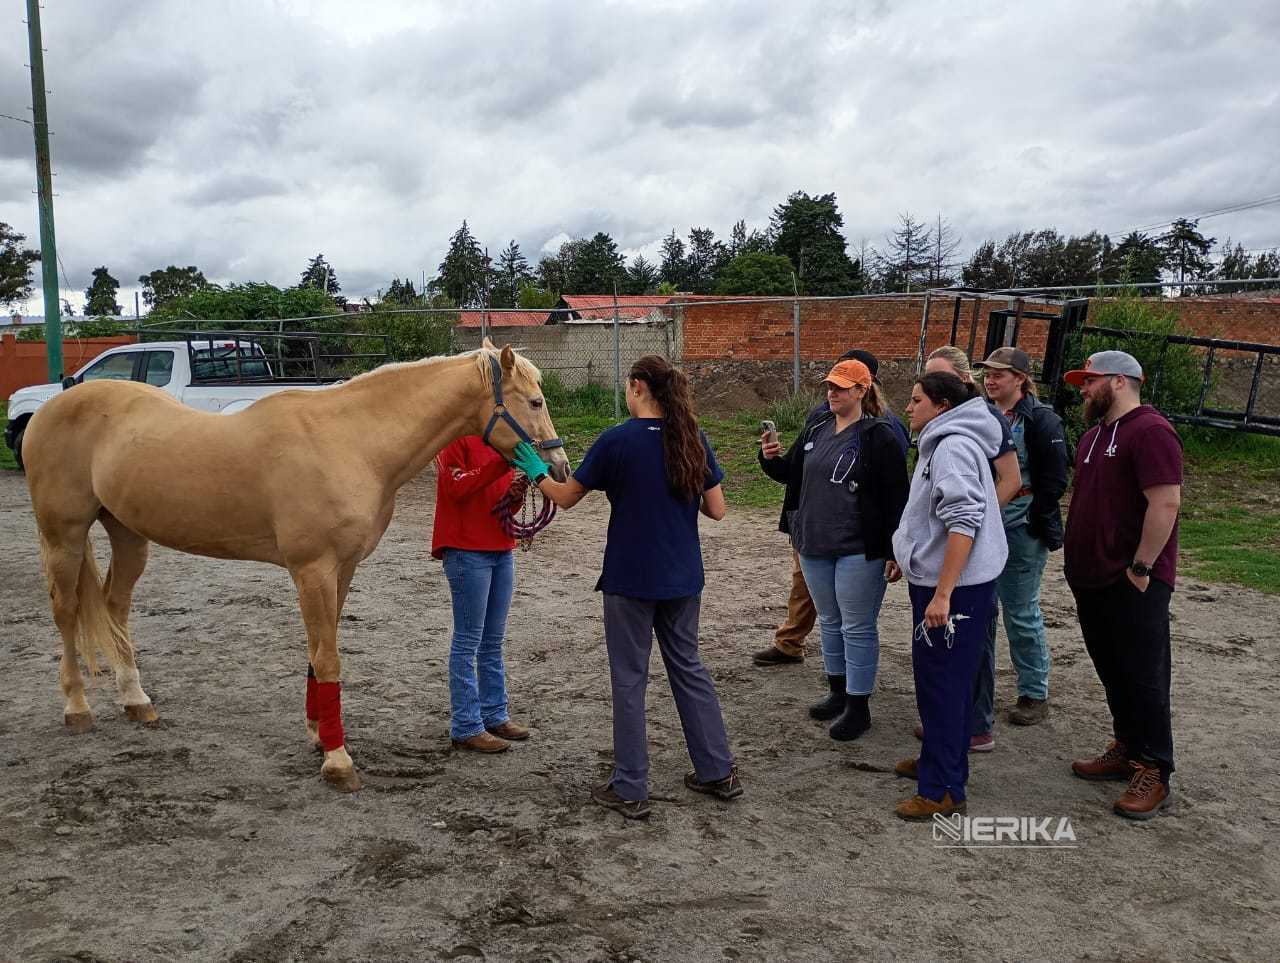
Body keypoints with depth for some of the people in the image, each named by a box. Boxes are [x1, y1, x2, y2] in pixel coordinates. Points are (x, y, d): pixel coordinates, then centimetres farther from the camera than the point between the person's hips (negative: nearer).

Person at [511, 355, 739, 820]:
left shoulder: (617, 440, -13)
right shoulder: (694, 440, -1)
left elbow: (566, 497, -5)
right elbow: (716, 510, 1)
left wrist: (535, 470, 12)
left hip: (630, 580, -5)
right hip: (683, 578, 5)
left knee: (629, 678, 7)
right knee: (688, 668, 19)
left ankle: (630, 789, 15)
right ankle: (718, 771, 26)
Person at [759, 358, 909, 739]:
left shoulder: (879, 435, -11)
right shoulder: (818, 431, 10)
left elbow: (895, 496, -12)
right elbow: (790, 472, 20)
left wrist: (895, 550, -16)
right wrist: (771, 458, -3)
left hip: (858, 550, -7)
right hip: (815, 546, 7)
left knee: (857, 627, 1)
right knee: (830, 621, 18)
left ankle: (859, 707, 11)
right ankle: (838, 693, 32)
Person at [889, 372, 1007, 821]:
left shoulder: (954, 446, -18)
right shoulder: (941, 443, 15)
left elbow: (965, 521, -27)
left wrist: (942, 595, -29)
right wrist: (909, 557, 29)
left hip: (954, 586, -10)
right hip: (937, 578, 10)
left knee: (942, 682, -3)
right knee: (941, 678, 20)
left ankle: (943, 790, 6)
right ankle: (940, 760, 34)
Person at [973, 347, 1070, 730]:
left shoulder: (1041, 420, -8)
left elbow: (1054, 480, -10)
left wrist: (1033, 523, -12)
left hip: (1020, 533, -6)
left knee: (1021, 613, 2)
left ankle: (1035, 693, 19)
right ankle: (978, 691, 23)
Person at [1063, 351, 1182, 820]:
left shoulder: (1150, 431, -14)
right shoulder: (1095, 435, 16)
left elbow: (1166, 503, -21)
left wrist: (1141, 567, -21)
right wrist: (1079, 562, 15)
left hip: (1134, 583, -9)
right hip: (1094, 579, 9)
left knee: (1143, 675, -2)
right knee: (1112, 671, 16)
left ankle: (1154, 773, 8)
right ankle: (1126, 750, 28)